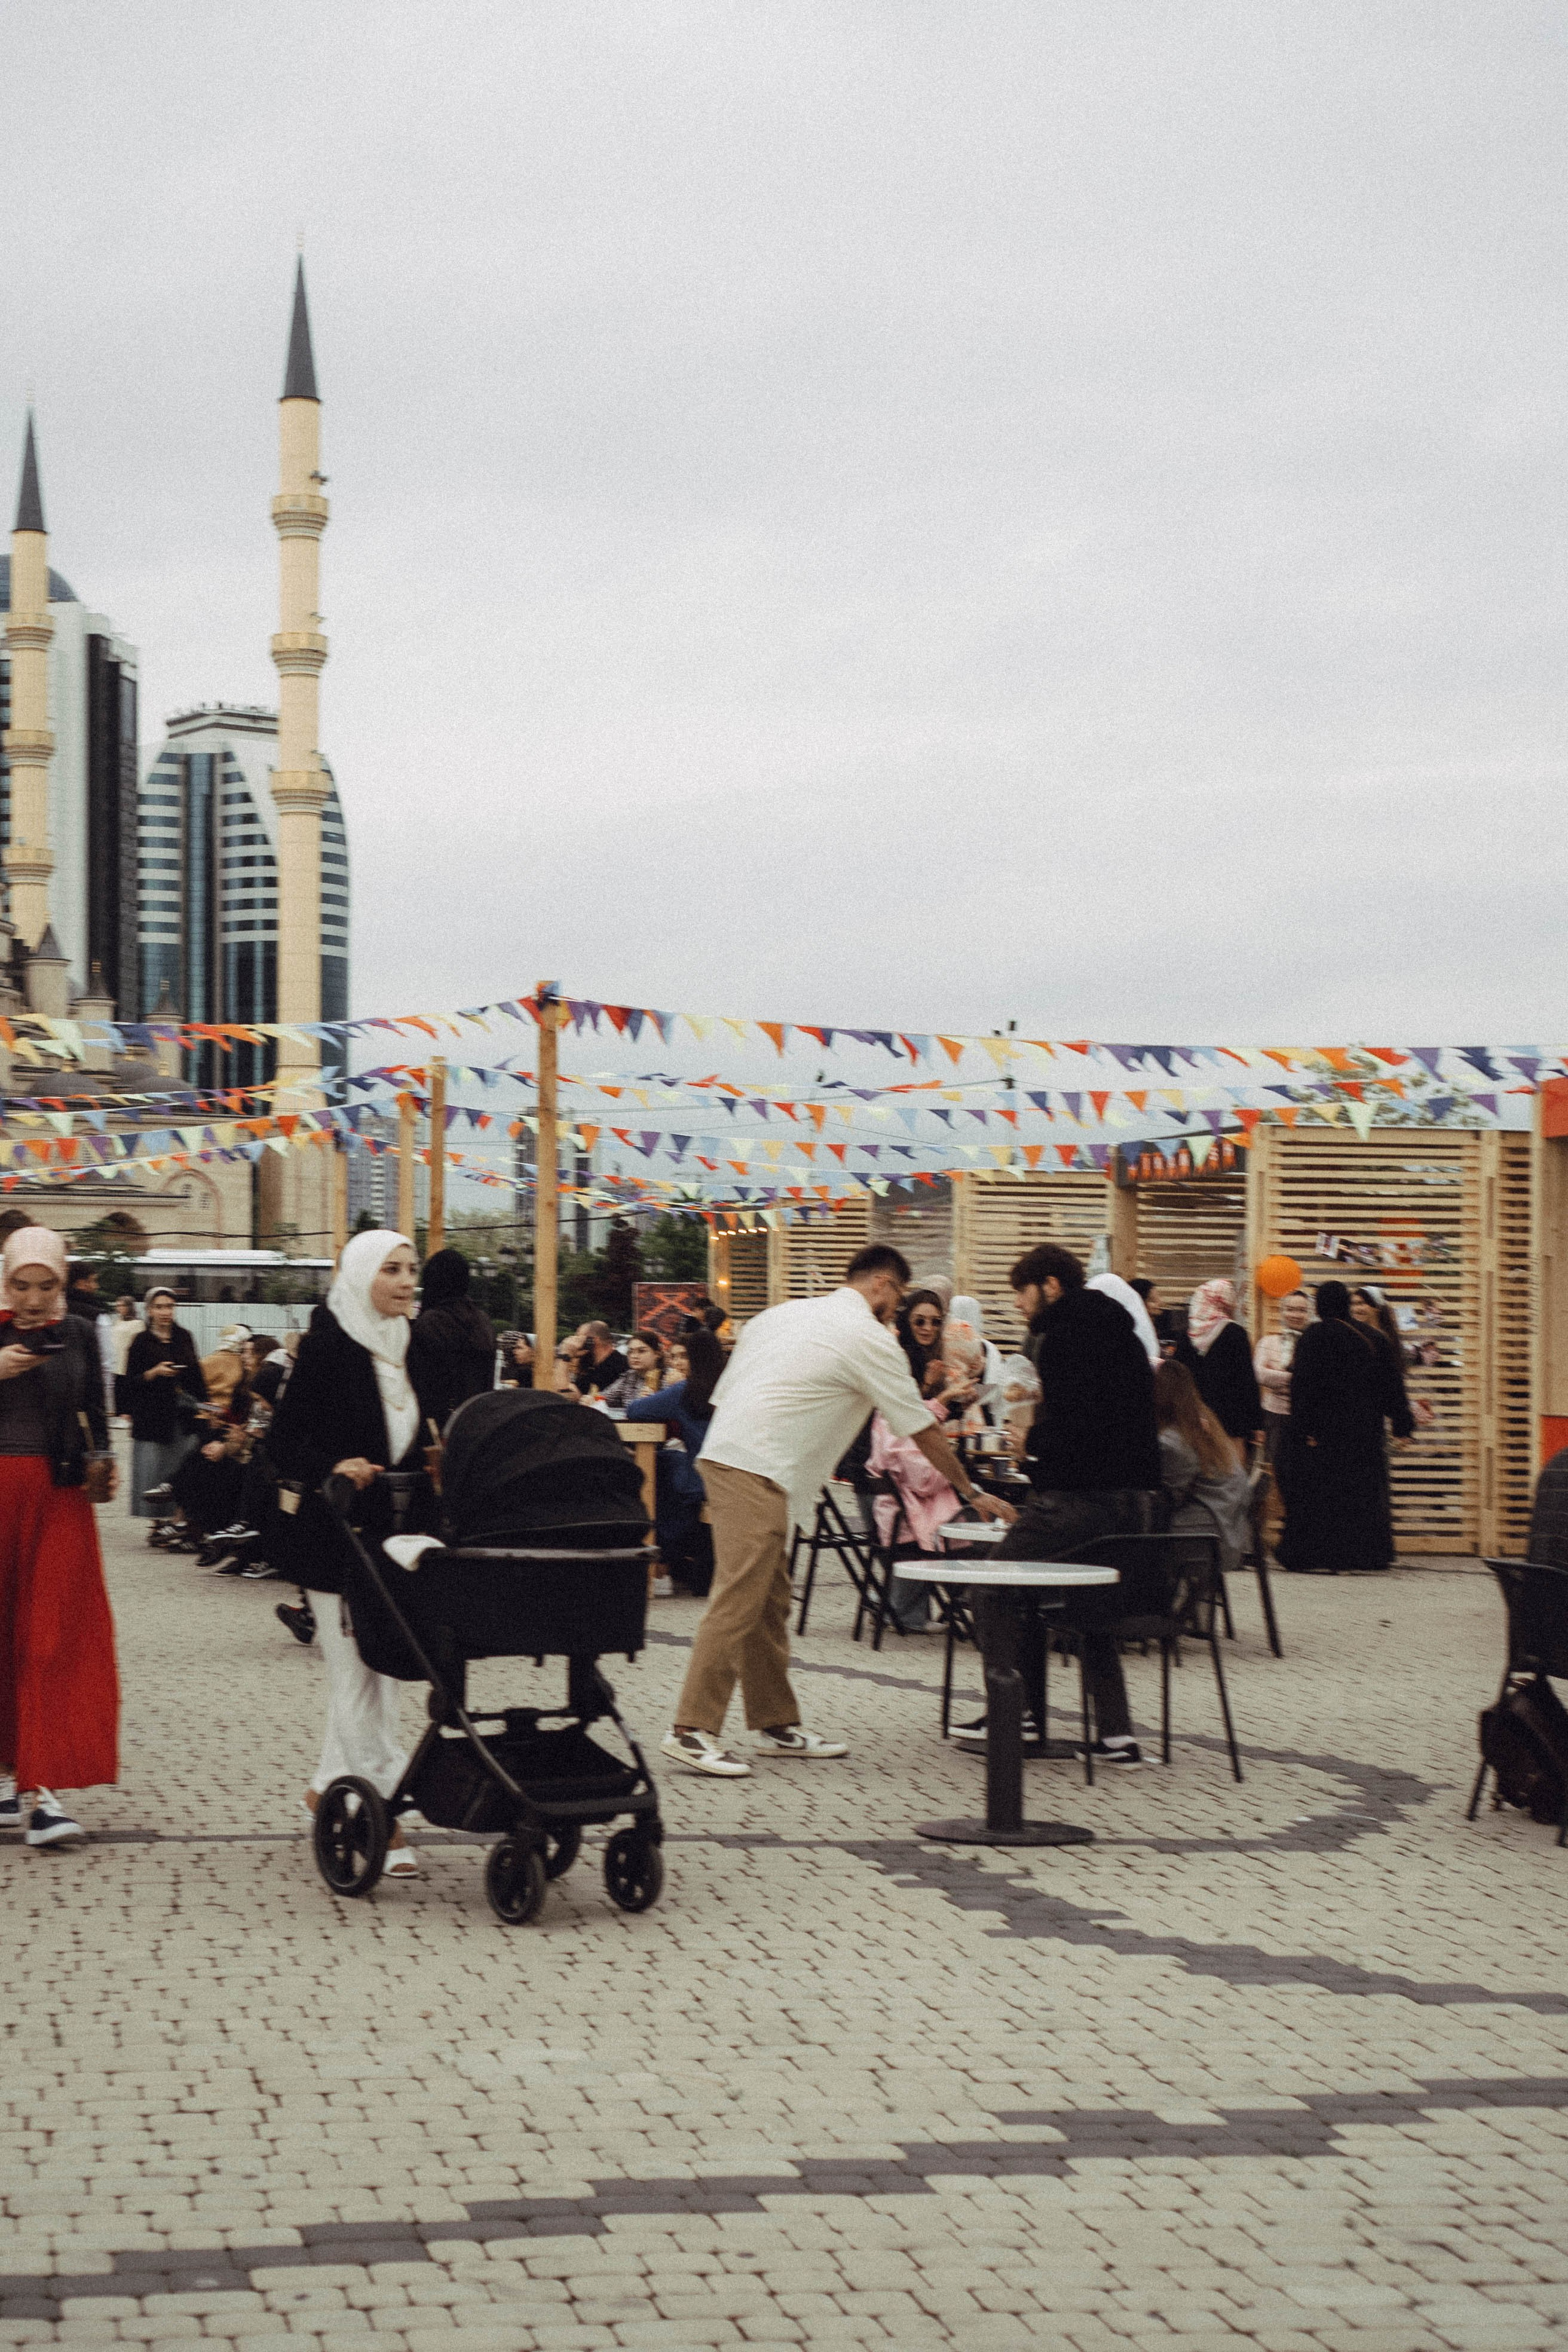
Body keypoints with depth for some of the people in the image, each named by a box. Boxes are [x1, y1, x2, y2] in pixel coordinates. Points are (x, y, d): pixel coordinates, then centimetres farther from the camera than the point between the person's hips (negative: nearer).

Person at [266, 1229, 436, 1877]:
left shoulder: (412, 1346, 10)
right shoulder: (326, 1346, -10)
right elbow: (283, 1442, -11)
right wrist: (333, 1468, -26)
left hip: (396, 1529, 7)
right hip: (335, 1533, -7)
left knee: (375, 1667, 11)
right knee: (357, 1673, -6)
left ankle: (328, 1787, 27)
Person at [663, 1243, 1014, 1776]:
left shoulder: (787, 1312, 21)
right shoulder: (870, 1339, -1)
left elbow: (722, 1393, 18)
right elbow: (923, 1431, 6)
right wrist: (972, 1493, 18)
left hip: (722, 1452, 9)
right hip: (758, 1471, -9)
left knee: (769, 1598, 13)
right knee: (738, 1598, -11)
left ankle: (775, 1724, 19)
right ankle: (693, 1731, -15)